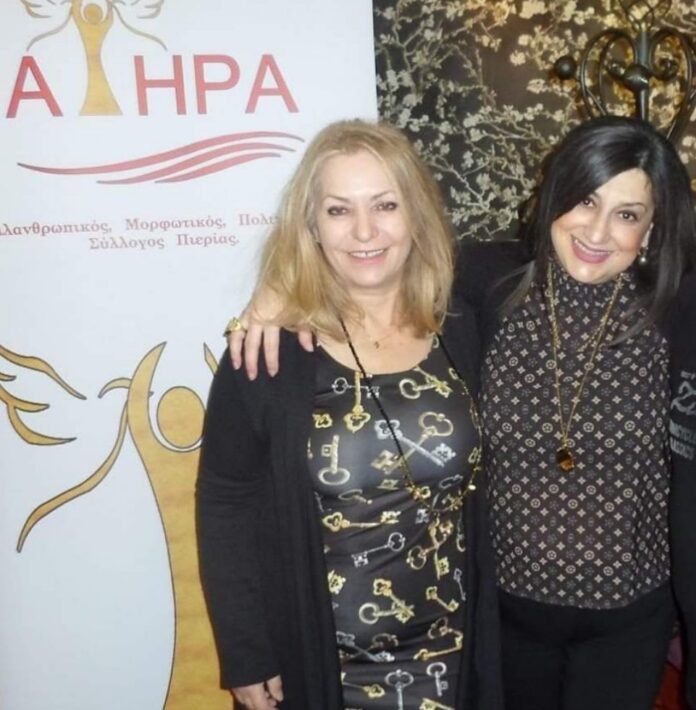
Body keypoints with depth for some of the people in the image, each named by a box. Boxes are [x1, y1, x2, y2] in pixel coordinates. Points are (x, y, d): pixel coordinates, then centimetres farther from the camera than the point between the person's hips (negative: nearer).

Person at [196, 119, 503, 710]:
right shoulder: (268, 352, -16)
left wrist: (482, 620, 3)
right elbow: (226, 509, -11)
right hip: (318, 657, -2)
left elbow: (479, 498, 2)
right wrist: (246, 657, -9)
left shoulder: (461, 332, -6)